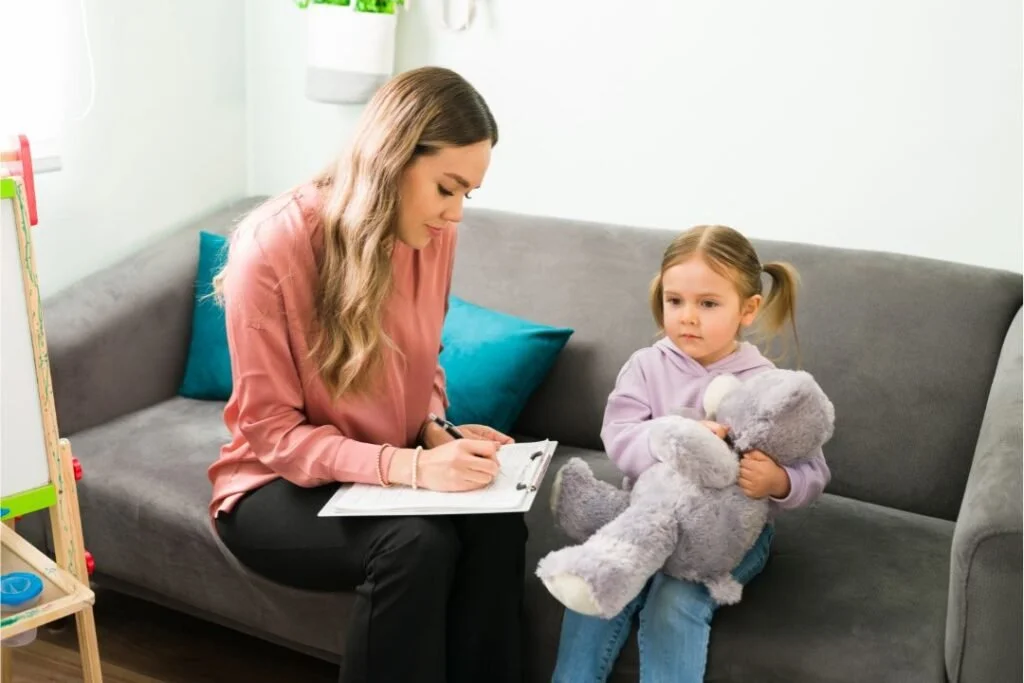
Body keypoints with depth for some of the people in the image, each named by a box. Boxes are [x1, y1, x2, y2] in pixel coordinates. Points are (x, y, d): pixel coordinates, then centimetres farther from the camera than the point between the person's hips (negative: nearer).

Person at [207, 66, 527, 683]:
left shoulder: (435, 237, -5)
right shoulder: (272, 247, -22)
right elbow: (271, 431, -19)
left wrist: (437, 433, -10)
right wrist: (408, 466, -32)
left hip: (393, 473, 5)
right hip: (280, 485, -4)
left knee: (498, 525, -27)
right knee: (415, 544, -33)